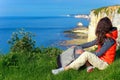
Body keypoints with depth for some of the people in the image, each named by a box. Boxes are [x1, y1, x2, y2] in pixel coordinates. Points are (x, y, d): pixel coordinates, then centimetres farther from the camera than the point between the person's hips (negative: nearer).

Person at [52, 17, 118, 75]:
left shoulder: (109, 40, -21)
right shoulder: (102, 37, 5)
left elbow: (98, 54, -22)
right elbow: (91, 43, 9)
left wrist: (84, 52, -16)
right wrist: (78, 46, 5)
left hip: (104, 63, -9)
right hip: (99, 59, 9)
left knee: (86, 54, -31)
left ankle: (65, 69, -31)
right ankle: (92, 66, -16)